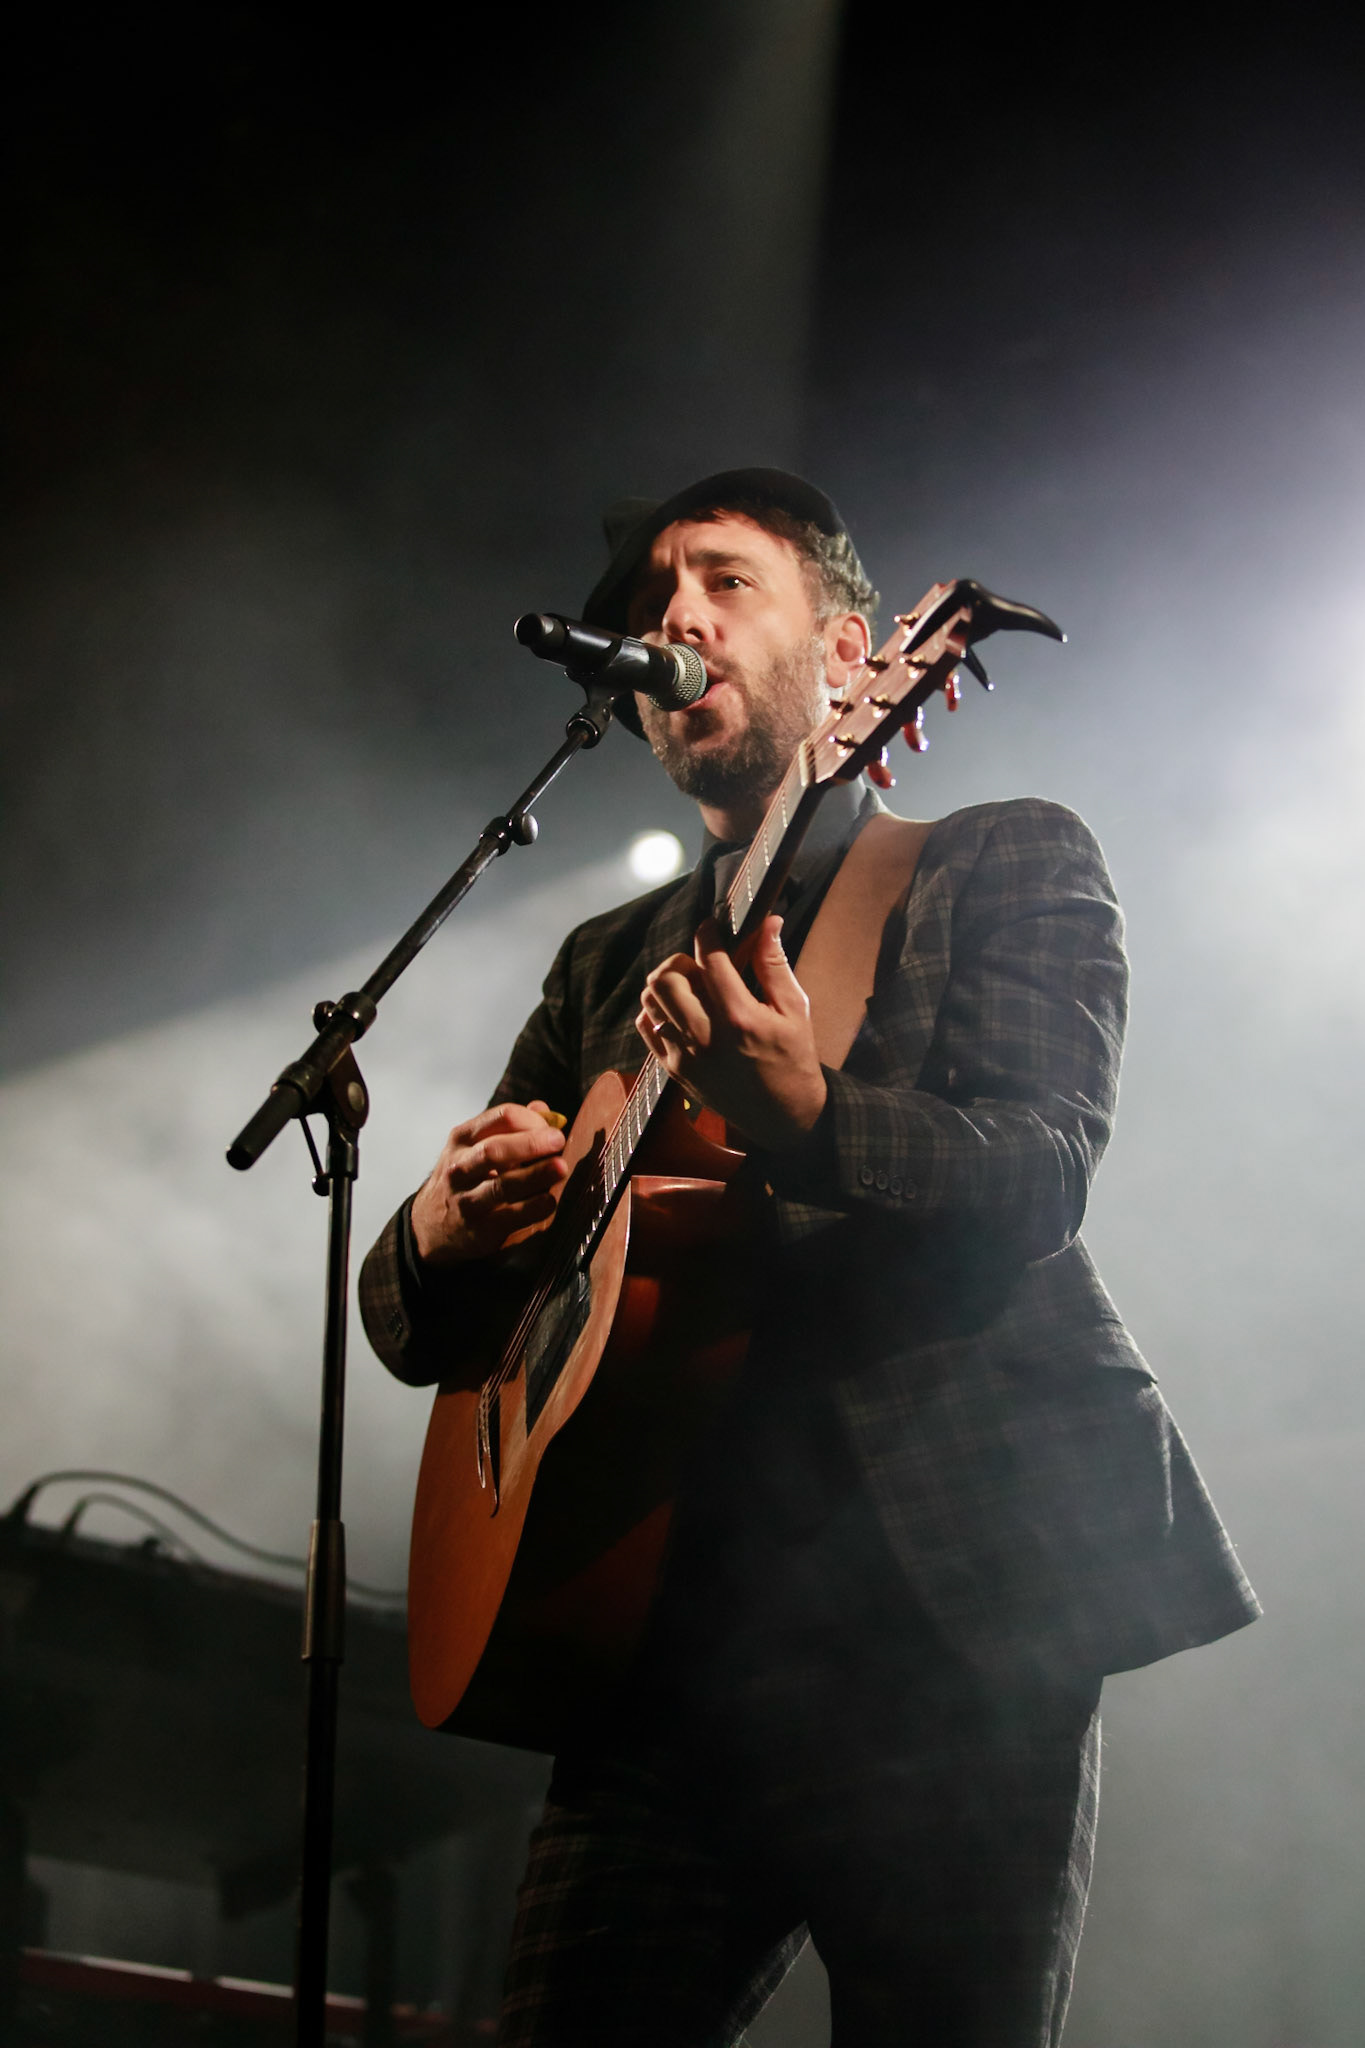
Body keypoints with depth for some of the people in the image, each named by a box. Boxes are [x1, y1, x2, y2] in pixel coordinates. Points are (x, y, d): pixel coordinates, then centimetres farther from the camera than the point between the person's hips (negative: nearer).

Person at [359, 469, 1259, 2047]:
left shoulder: (1006, 864, 9)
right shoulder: (606, 964, 22)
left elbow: (1040, 1174, -9)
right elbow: (415, 1324, 20)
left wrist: (808, 1116, -29)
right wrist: (438, 1234, -5)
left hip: (947, 1612, -4)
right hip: (670, 1628, 4)